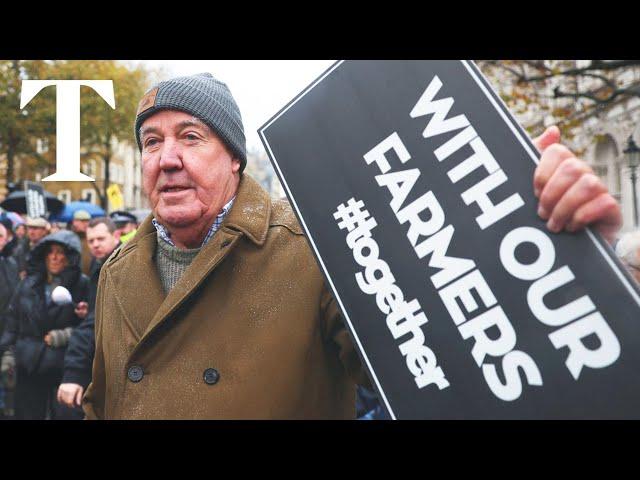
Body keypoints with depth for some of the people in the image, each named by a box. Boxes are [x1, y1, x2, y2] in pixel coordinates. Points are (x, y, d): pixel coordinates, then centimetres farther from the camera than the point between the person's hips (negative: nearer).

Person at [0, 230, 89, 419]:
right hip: (28, 367, 4)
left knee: (65, 413, 0)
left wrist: (66, 335, -16)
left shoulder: (83, 285, -5)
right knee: (27, 414, 12)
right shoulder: (28, 284, 7)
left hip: (64, 368, -4)